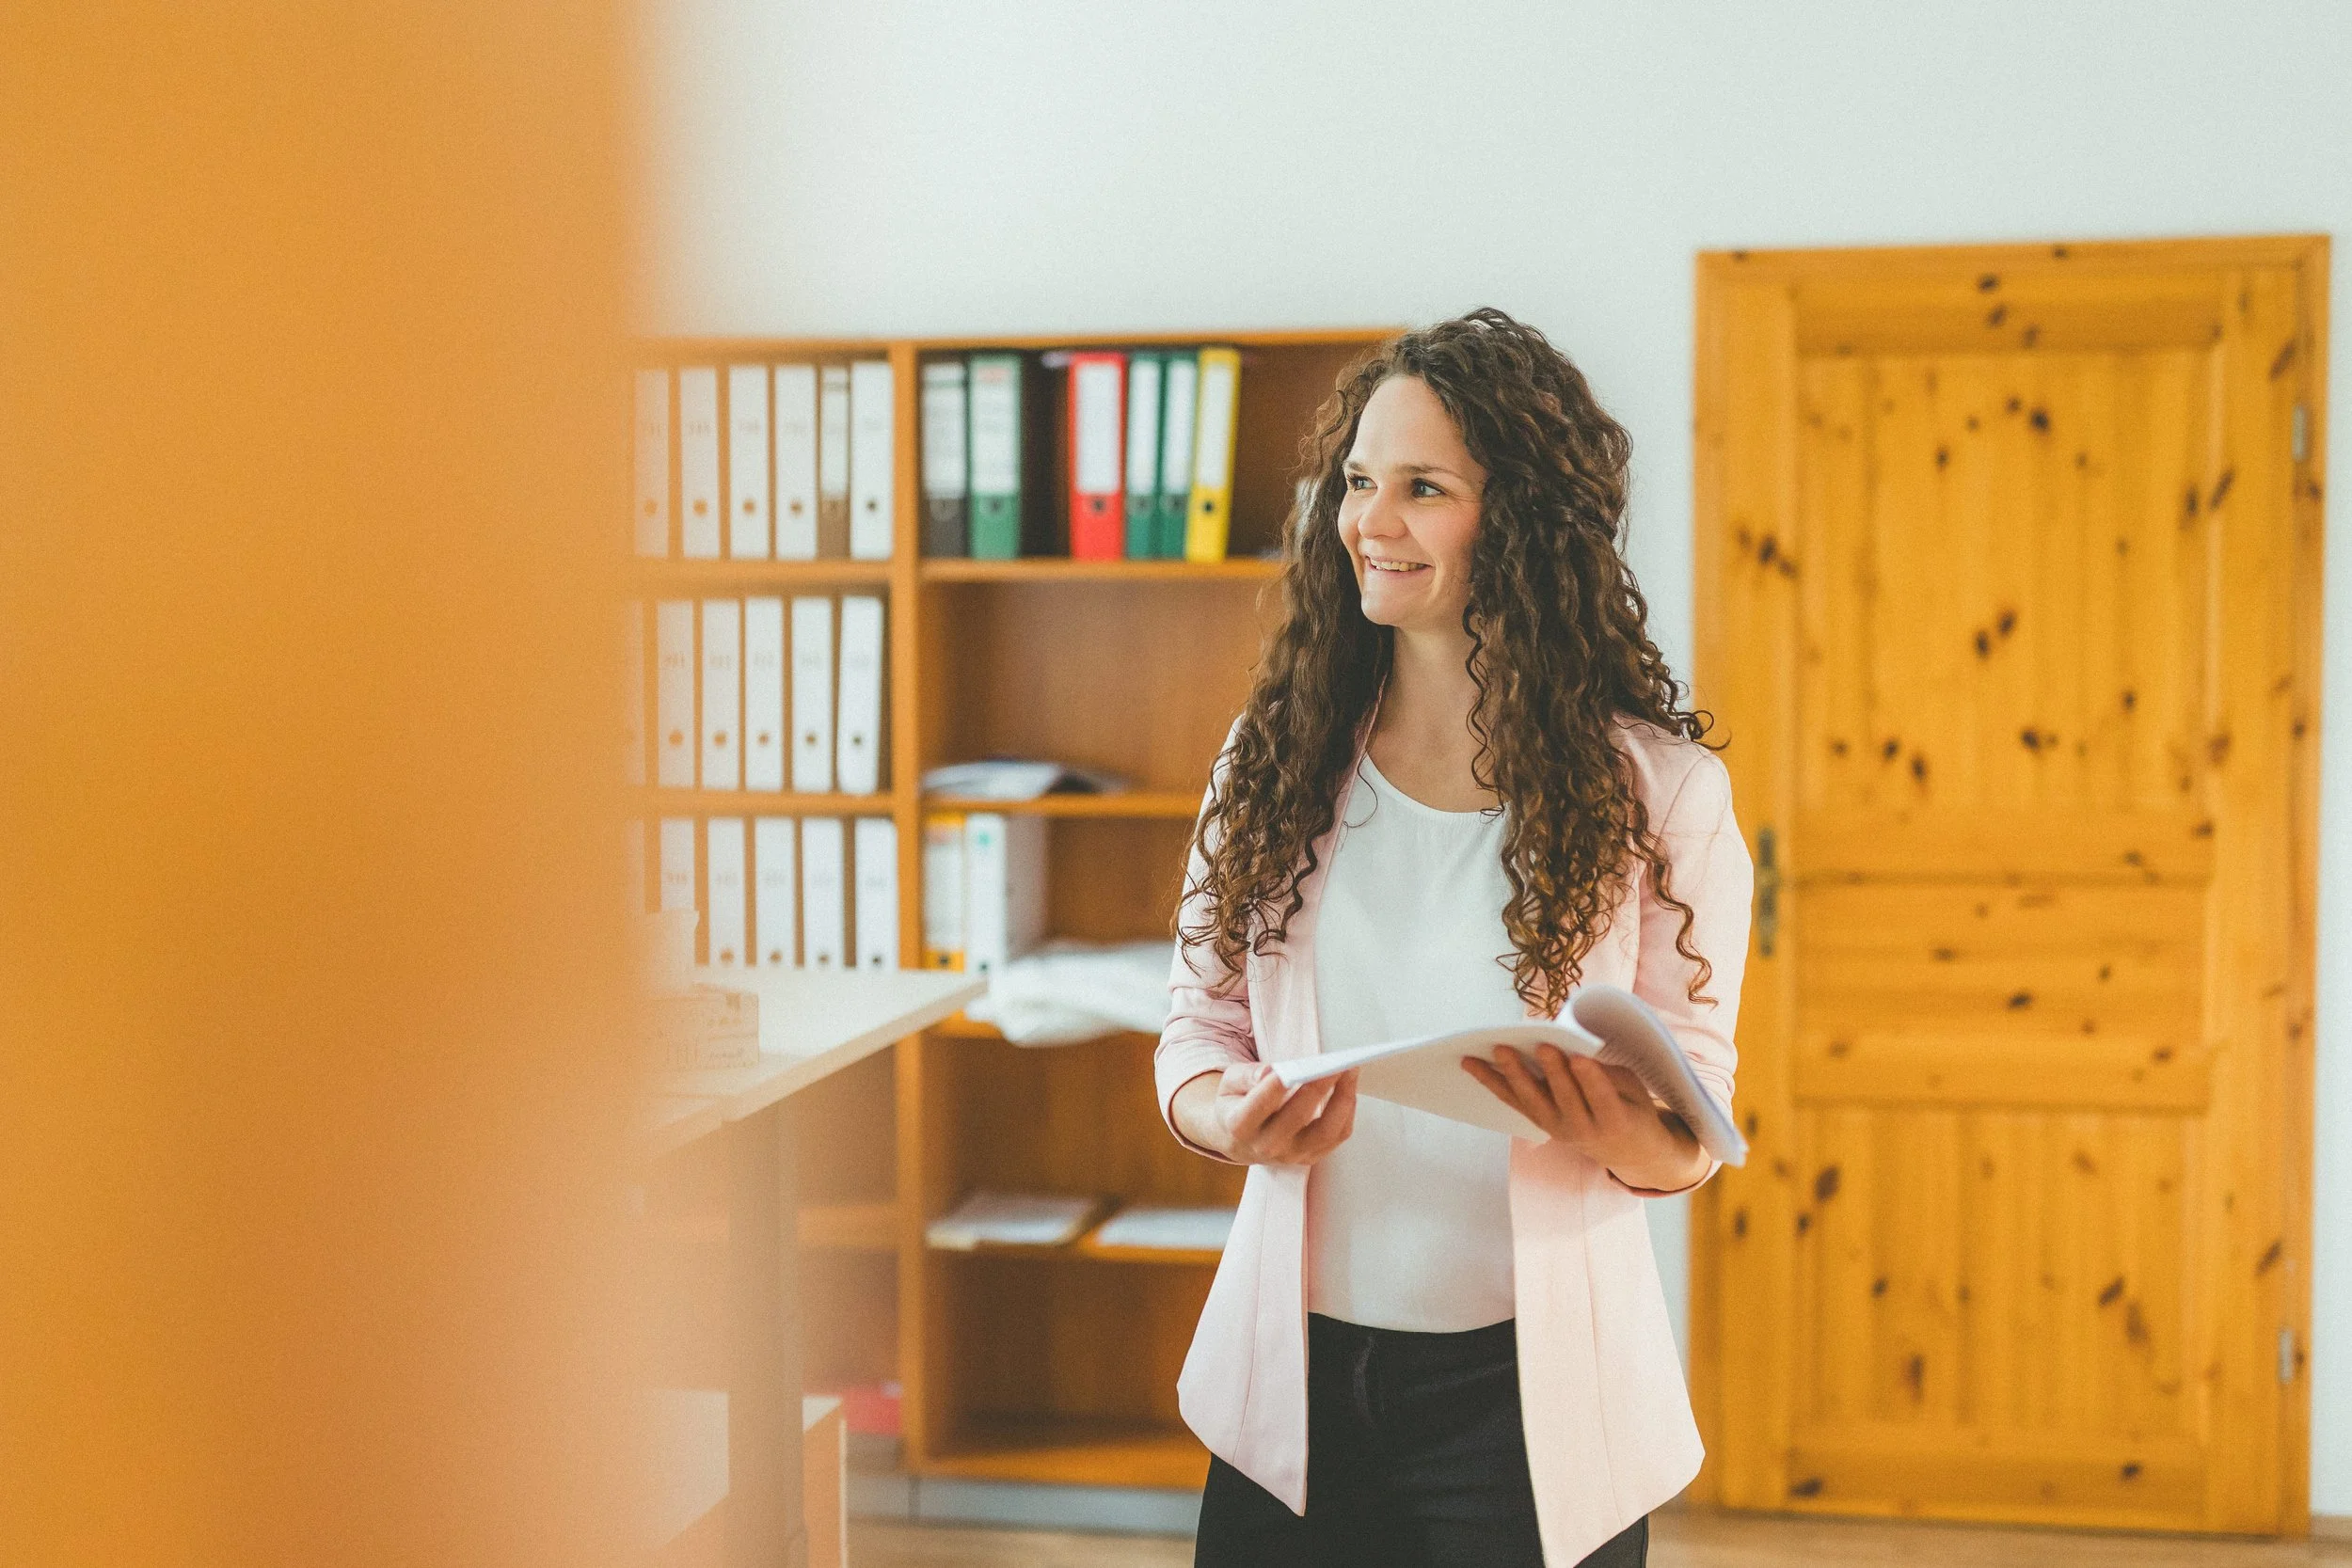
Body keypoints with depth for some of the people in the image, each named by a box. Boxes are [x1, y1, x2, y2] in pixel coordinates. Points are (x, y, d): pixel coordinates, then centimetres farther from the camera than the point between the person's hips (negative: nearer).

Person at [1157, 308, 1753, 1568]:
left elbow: (1693, 1118, -2)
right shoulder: (1276, 758, 2)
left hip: (1524, 1383, -2)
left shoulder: (1660, 795, -6)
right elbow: (1200, 1023, 7)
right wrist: (1230, 1121, -15)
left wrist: (1618, 1137, -25)